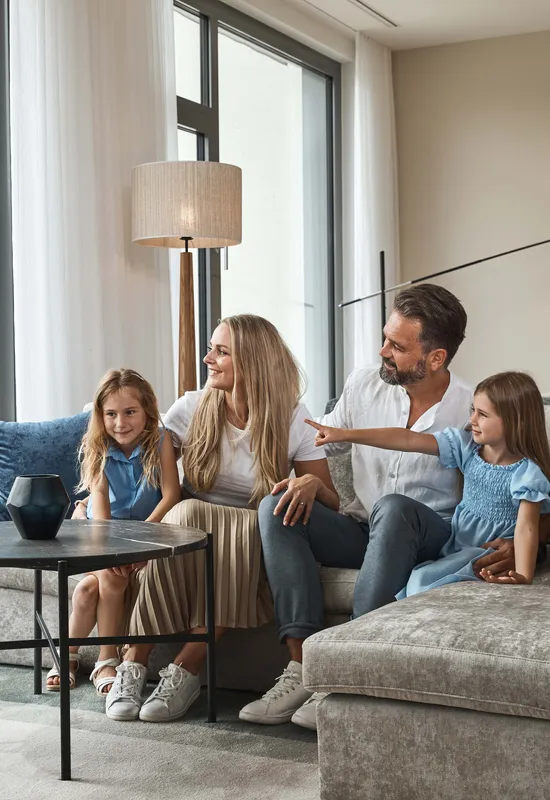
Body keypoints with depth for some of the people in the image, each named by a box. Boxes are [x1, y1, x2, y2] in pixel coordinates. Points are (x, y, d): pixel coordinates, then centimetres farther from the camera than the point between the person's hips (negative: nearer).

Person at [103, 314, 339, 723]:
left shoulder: (294, 420, -2)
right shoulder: (192, 409, 1)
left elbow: (332, 503, -2)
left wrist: (311, 483, -25)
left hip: (253, 547, 0)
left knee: (251, 528, -36)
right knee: (187, 514, -34)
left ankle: (188, 668, -35)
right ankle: (135, 663, -33)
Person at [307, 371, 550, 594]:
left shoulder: (527, 474, -16)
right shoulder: (467, 445, -1)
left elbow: (526, 526, -25)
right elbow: (408, 440, -7)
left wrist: (524, 577, -42)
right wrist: (344, 435, -11)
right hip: (456, 542, 7)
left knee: (424, 580, -27)